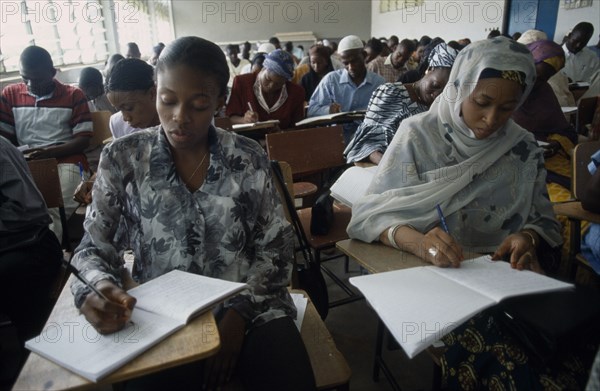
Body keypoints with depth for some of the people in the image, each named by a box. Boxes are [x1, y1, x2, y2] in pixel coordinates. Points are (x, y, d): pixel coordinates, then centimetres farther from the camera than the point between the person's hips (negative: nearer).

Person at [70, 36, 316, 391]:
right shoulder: (122, 159, -2)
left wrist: (240, 313, -12)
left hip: (250, 309, 0)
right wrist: (95, 287, -20)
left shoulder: (249, 158, -3)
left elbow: (276, 246, 0)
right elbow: (94, 248, 2)